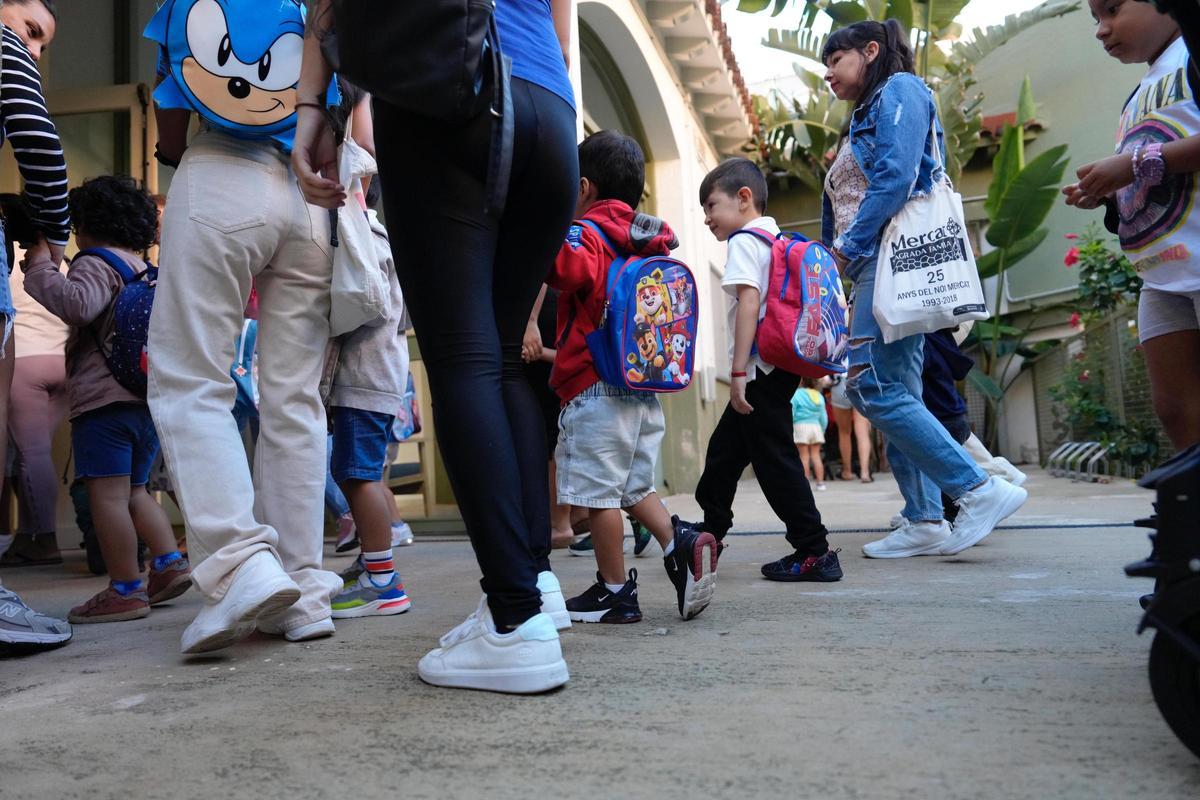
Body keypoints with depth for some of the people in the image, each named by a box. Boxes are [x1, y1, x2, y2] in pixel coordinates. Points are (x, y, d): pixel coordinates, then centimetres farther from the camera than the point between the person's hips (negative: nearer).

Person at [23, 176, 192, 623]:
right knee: (134, 491, 18)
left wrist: (40, 267, -11)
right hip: (148, 400, 8)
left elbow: (77, 304, -24)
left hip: (105, 400, -8)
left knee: (108, 495, -6)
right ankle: (169, 562, 8)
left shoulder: (96, 263, -3)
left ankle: (125, 590, -6)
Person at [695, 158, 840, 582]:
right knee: (725, 450, 18)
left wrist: (738, 372, -24)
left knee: (774, 459, -5)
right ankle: (709, 535, 30)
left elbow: (749, 303, -21)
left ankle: (814, 552, 0)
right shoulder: (778, 241, 18)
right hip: (779, 367, 10)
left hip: (760, 370, -10)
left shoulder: (745, 241, -10)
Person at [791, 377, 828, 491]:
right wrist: (822, 430, 18)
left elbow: (791, 413, -9)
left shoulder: (797, 394, -6)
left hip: (801, 426, -4)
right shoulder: (819, 396, 9)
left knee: (804, 456, -2)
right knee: (816, 455, 7)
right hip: (816, 426, 4)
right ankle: (820, 482, 7)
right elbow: (824, 417, 10)